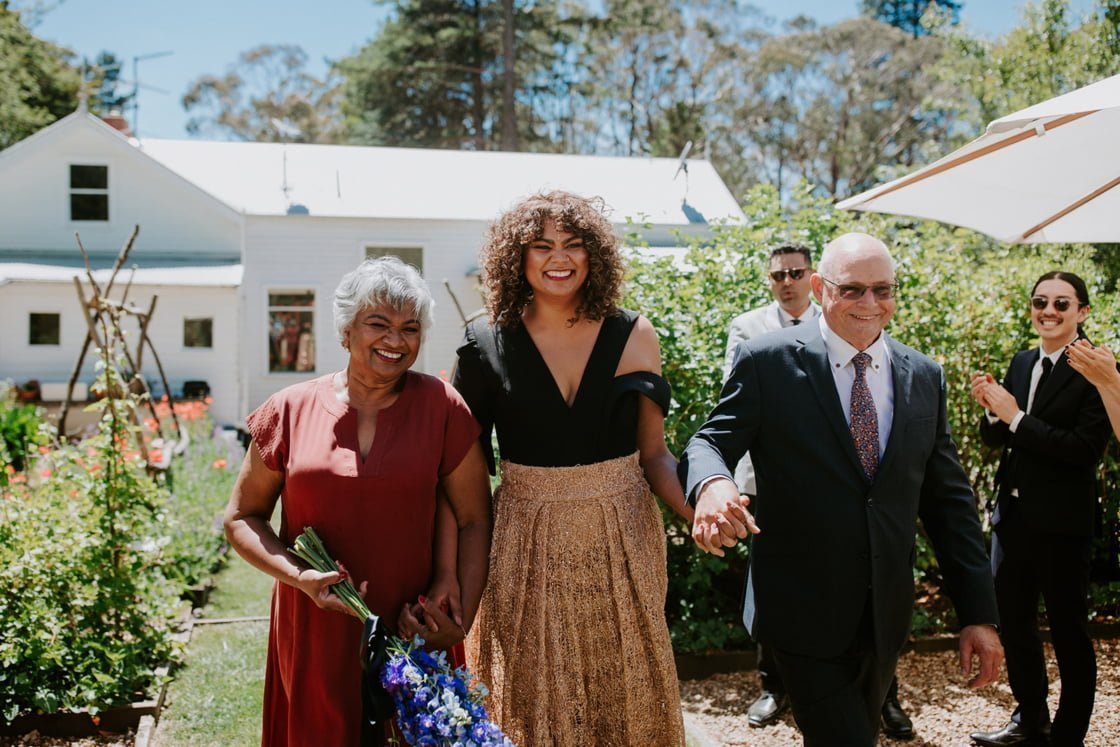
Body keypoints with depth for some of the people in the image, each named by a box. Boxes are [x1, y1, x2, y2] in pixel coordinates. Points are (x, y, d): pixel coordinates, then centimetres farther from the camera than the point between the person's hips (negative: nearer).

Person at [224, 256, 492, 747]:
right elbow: (241, 518, 5)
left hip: (415, 634, 0)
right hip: (316, 636, 1)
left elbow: (474, 522, 1)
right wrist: (299, 576, -11)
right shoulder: (291, 411, -1)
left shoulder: (442, 408, -3)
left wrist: (462, 618, -9)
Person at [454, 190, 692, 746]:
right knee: (531, 695, 9)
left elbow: (653, 453, 1)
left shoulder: (633, 336, -2)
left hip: (622, 538, 1)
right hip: (527, 541, -1)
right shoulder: (487, 344, -4)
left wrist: (700, 510, -16)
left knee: (624, 691, 11)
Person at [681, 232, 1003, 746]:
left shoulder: (924, 377, 5)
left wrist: (979, 613, 3)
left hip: (887, 617, 5)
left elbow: (949, 499, 6)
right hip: (804, 611, -5)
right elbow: (711, 443, -8)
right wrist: (711, 485, -34)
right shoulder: (767, 362, -8)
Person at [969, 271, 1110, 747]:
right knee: (1013, 623, 17)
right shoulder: (1021, 363, 8)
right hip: (1012, 514, 7)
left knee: (1068, 631, 7)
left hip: (1061, 523, -7)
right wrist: (992, 409, -9)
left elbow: (1087, 448, -22)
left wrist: (1015, 417, -21)